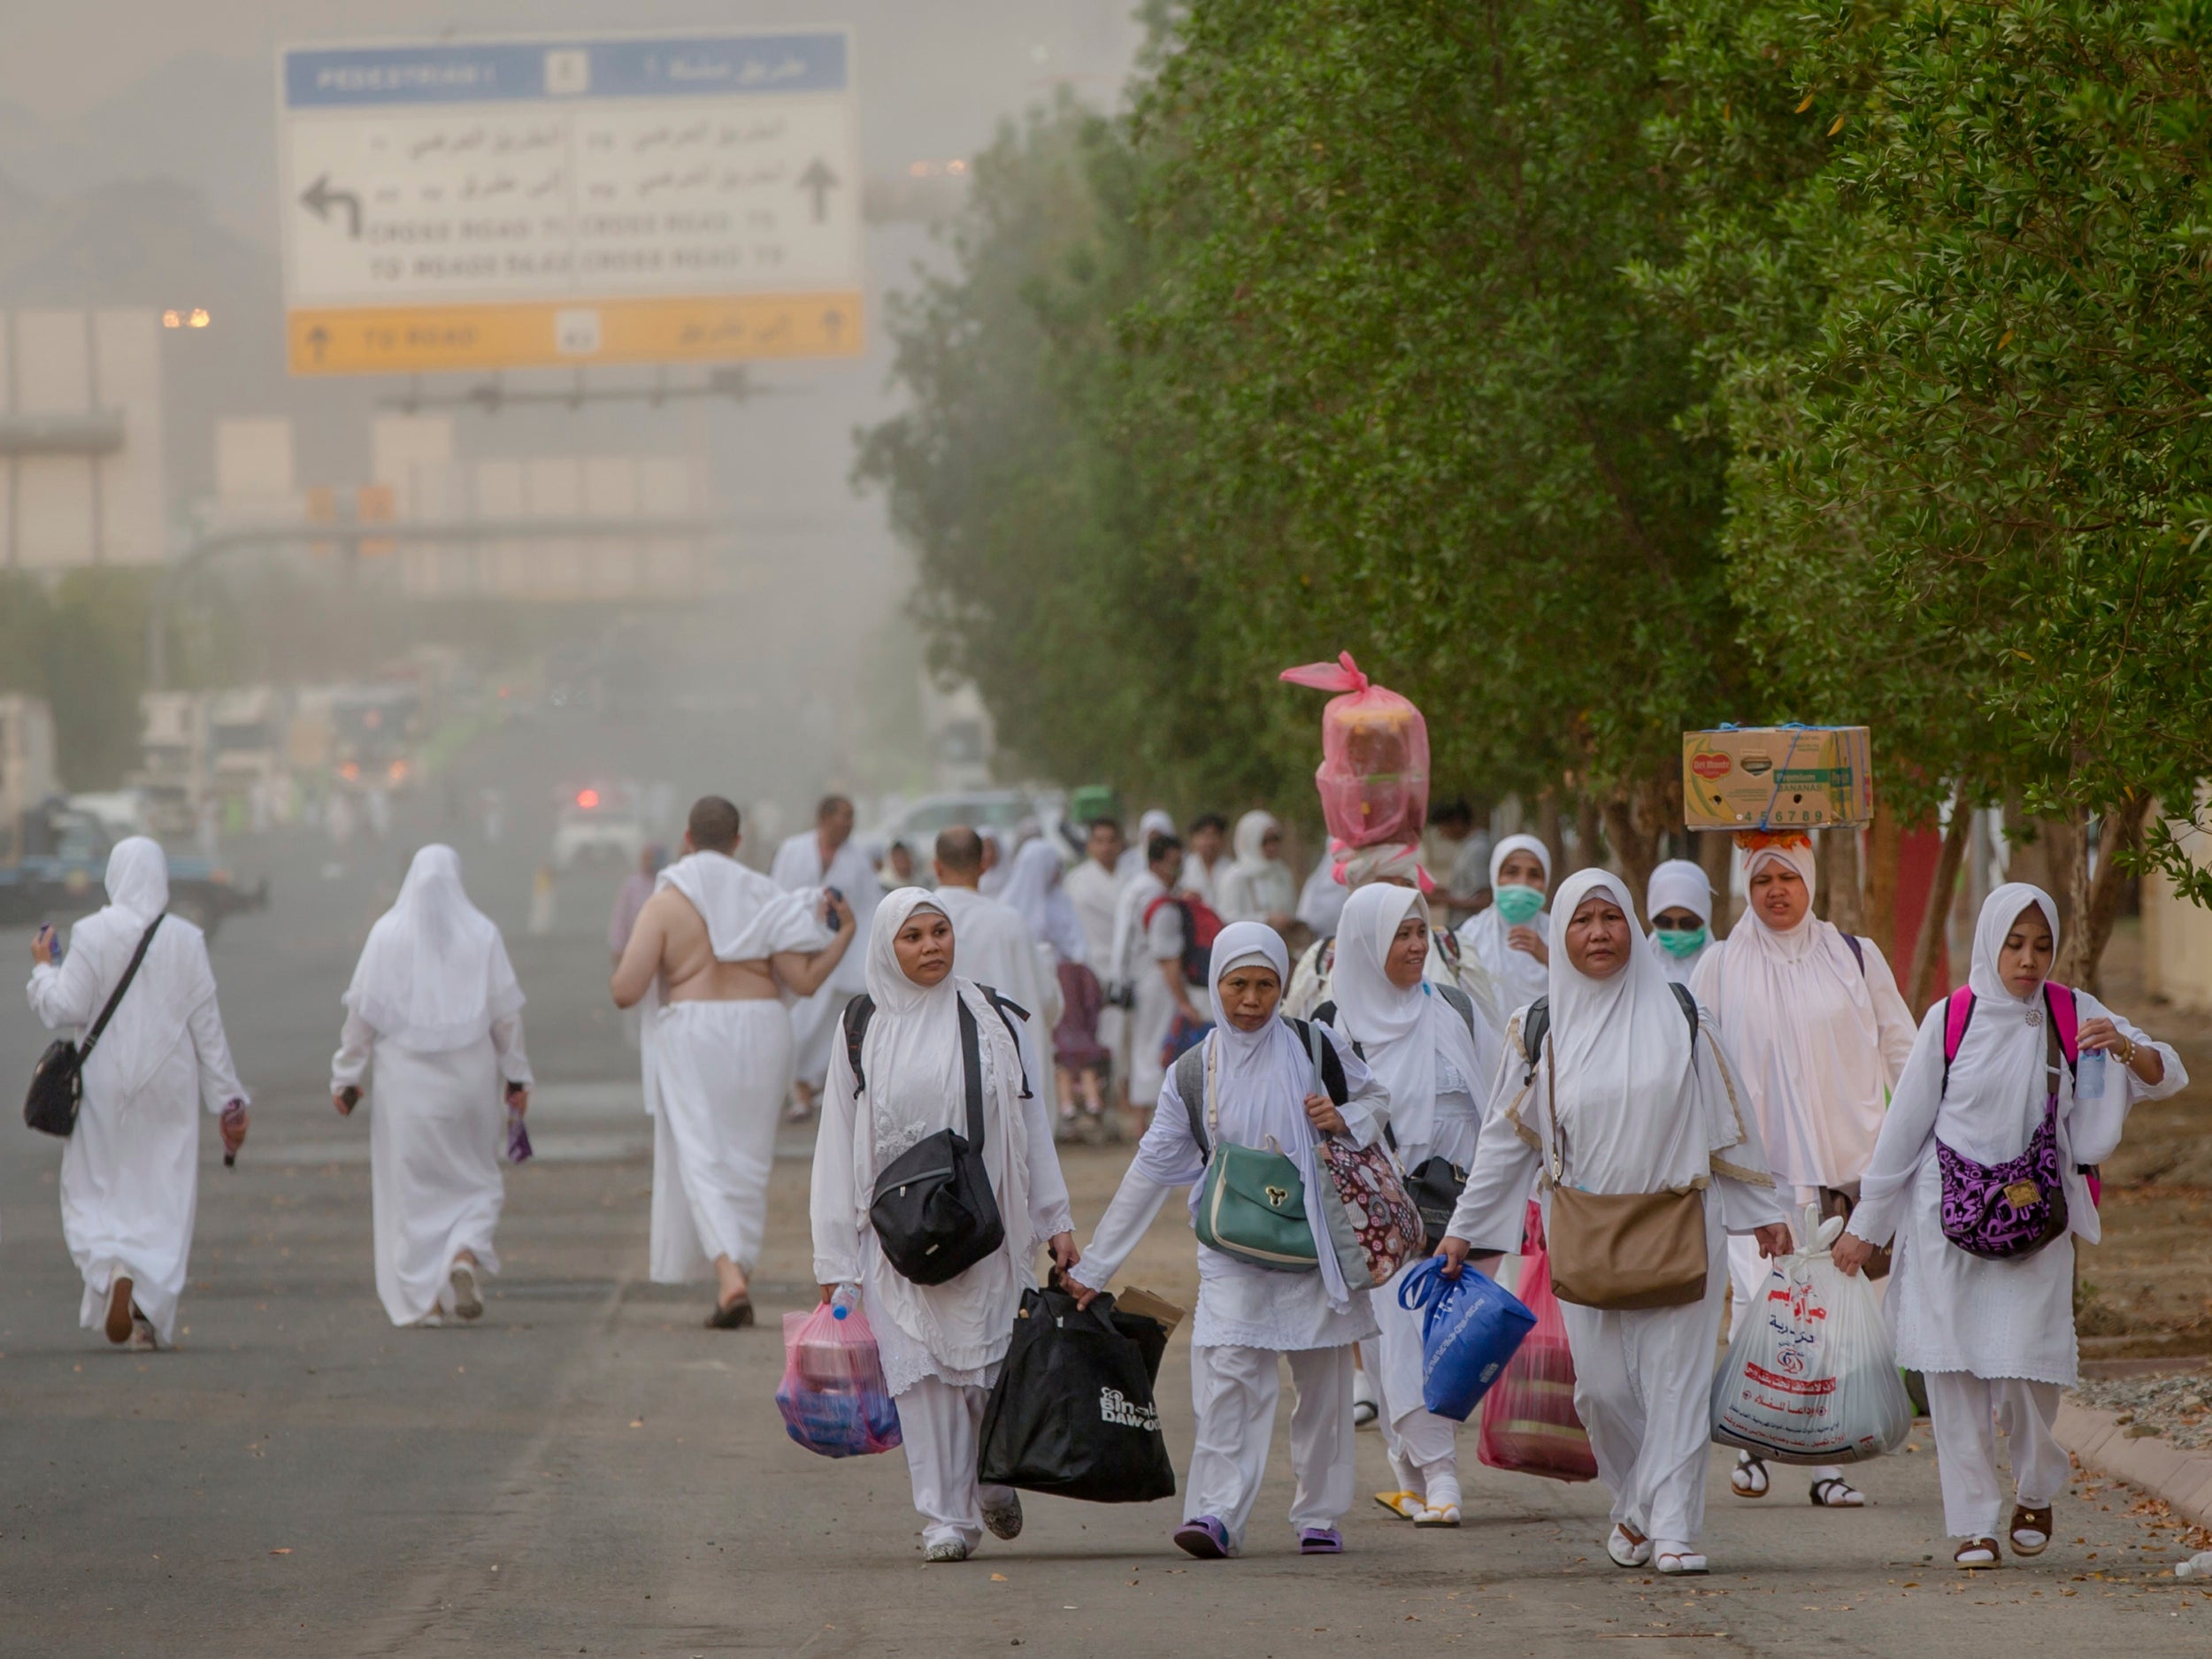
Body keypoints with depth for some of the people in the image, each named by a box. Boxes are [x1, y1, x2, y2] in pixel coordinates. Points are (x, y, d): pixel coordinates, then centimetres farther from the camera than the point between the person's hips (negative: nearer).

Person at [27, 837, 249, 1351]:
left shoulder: (91, 935, -8)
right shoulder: (187, 941, -3)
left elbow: (64, 1008, -10)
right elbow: (207, 1024, -1)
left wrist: (43, 967, 9)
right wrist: (228, 1100, 4)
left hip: (106, 1088, -1)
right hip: (169, 1088, 1)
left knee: (95, 1192, 9)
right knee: (164, 1199, 8)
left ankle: (111, 1267, -20)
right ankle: (150, 1316, 3)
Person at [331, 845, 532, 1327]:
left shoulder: (386, 935, -4)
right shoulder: (482, 935, -3)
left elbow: (362, 1012, -4)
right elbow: (506, 1012, -1)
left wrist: (345, 1076, 4)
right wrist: (516, 1075, 9)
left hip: (405, 1081, -1)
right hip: (469, 1079, 1)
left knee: (411, 1186, 6)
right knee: (474, 1182, 14)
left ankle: (425, 1300, 5)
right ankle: (465, 1256, -12)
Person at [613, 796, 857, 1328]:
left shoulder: (665, 904, -6)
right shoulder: (763, 900, 0)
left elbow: (625, 992, -11)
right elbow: (804, 981, -5)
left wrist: (627, 969, 13)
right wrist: (844, 935, 9)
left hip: (693, 1039, -3)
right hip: (760, 1035, 3)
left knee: (702, 1161, -4)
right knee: (747, 1162, 14)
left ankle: (730, 1277, -25)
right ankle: (736, 1284, 18)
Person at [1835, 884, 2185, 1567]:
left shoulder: (2073, 1015, 2)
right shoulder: (1951, 1020, 0)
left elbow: (2166, 1077, -1)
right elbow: (1905, 1123, 6)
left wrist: (2123, 1046, -23)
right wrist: (1865, 1224, 7)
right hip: (1948, 1215, 0)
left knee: (2027, 1361, -6)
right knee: (1954, 1369, -4)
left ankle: (2036, 1491, 22)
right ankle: (1973, 1522, 4)